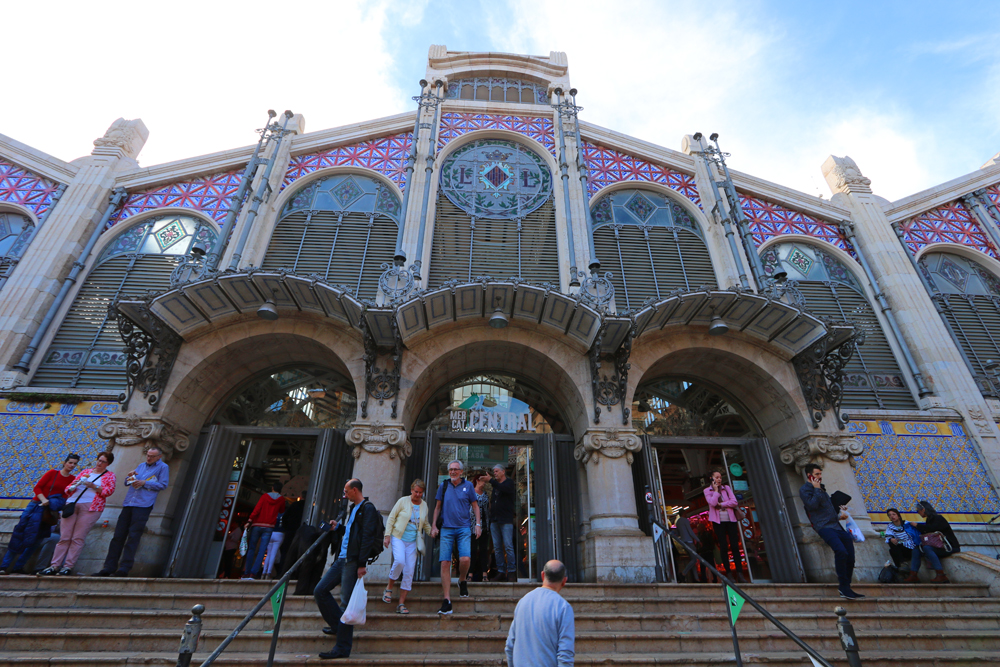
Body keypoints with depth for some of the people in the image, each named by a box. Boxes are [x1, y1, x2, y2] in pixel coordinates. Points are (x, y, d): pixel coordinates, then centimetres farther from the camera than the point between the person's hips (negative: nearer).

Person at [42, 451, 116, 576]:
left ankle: (68, 566, -2)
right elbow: (69, 487, 21)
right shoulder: (86, 472, 19)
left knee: (78, 538, -6)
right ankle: (54, 565, 6)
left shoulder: (110, 475, 9)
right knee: (64, 537, 1)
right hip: (71, 505, 4)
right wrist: (72, 487, -2)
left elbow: (109, 491, -4)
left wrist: (93, 486, -14)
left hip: (90, 508, -4)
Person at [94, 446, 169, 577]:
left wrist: (144, 483, -9)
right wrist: (129, 476, 2)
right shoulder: (141, 465, 22)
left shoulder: (163, 467, 4)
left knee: (133, 537, -7)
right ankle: (109, 568, 10)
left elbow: (163, 484, -4)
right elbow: (127, 483, 24)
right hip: (128, 504, 6)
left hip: (143, 506, -6)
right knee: (118, 536, 4)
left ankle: (124, 569, -3)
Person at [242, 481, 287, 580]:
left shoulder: (265, 496, 5)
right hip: (268, 527, 0)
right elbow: (282, 511, 22)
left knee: (251, 549, 8)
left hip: (257, 525, 1)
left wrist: (249, 521, -7)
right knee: (261, 551, -3)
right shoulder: (281, 499, 8)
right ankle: (253, 573, -13)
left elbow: (256, 509, -6)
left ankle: (246, 573, 6)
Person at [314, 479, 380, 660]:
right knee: (320, 591, 11)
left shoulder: (367, 508, -12)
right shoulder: (351, 508, 17)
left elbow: (367, 537, -18)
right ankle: (337, 624, 26)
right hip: (342, 559, 10)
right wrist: (338, 527, 6)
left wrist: (362, 563, -21)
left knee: (346, 602, -5)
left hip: (353, 561, -10)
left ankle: (342, 648, 5)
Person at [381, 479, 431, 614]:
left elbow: (426, 524, 19)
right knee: (399, 561, -27)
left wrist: (432, 532, 3)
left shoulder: (424, 505, 9)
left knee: (409, 571, -2)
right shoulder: (403, 501, -2)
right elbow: (391, 518, 0)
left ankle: (401, 604, 9)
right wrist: (388, 535, -7)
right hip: (398, 537, -3)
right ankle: (388, 588, 0)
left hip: (413, 542, 3)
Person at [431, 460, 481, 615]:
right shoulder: (443, 486, 8)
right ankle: (447, 601, 4)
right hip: (446, 529, 1)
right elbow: (438, 507, 15)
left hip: (463, 528, -1)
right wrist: (434, 526, 8)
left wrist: (478, 523, 2)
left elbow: (475, 506, 10)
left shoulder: (468, 486, 4)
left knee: (465, 559, -17)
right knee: (445, 563, -5)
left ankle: (462, 581, 16)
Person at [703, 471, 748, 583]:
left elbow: (735, 502, -1)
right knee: (724, 547, -1)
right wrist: (716, 490, -7)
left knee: (735, 546, -2)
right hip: (718, 521, -2)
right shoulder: (707, 490, 3)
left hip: (731, 519, 2)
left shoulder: (727, 488, 10)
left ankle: (739, 573, 1)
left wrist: (721, 504, -8)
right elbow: (712, 503, -13)